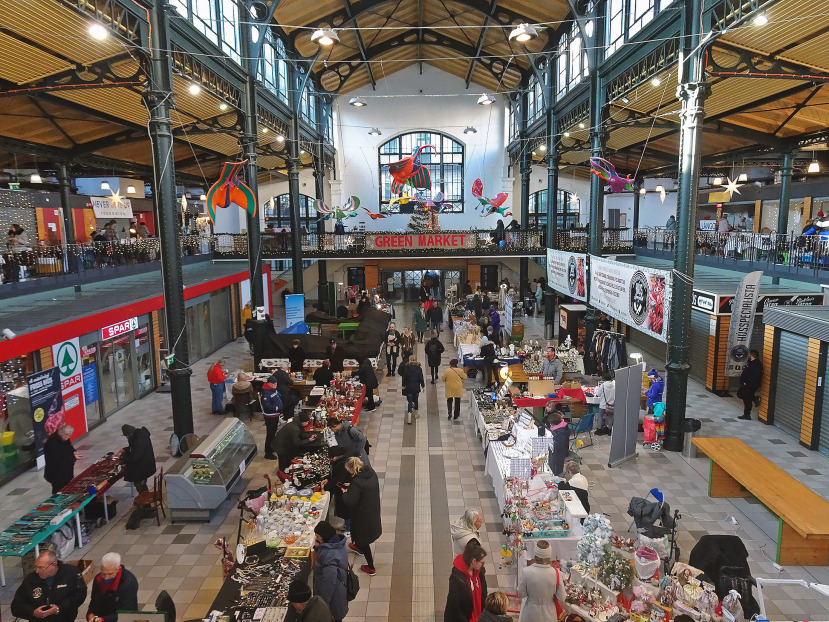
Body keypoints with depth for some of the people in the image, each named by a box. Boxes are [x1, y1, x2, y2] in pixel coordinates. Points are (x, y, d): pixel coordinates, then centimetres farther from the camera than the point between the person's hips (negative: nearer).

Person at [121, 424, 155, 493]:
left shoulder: (139, 442, -34)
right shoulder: (139, 434, -4)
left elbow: (134, 458, -28)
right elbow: (134, 448, 16)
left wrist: (123, 456, -15)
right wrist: (125, 450, 3)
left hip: (142, 468, -10)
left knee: (140, 487, 8)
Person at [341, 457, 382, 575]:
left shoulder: (357, 482, -32)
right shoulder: (371, 472, -8)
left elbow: (350, 502, -28)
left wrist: (345, 493, -9)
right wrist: (351, 487, 7)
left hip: (363, 515, -8)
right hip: (373, 511, 8)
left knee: (363, 539, 12)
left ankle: (370, 567, 25)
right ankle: (359, 547, 61)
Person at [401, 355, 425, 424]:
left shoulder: (406, 368, -11)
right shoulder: (419, 369, -10)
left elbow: (404, 378, -3)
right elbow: (421, 379, -5)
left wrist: (403, 385, 11)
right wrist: (423, 386, 8)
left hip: (408, 388, -1)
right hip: (416, 387, 1)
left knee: (410, 402, 2)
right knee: (415, 400, 20)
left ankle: (409, 417, -9)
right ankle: (416, 414, 37)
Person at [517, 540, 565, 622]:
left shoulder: (526, 572, -27)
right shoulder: (556, 573, -24)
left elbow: (521, 594, -13)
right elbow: (561, 599, -14)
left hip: (531, 614, -1)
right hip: (548, 614, 1)